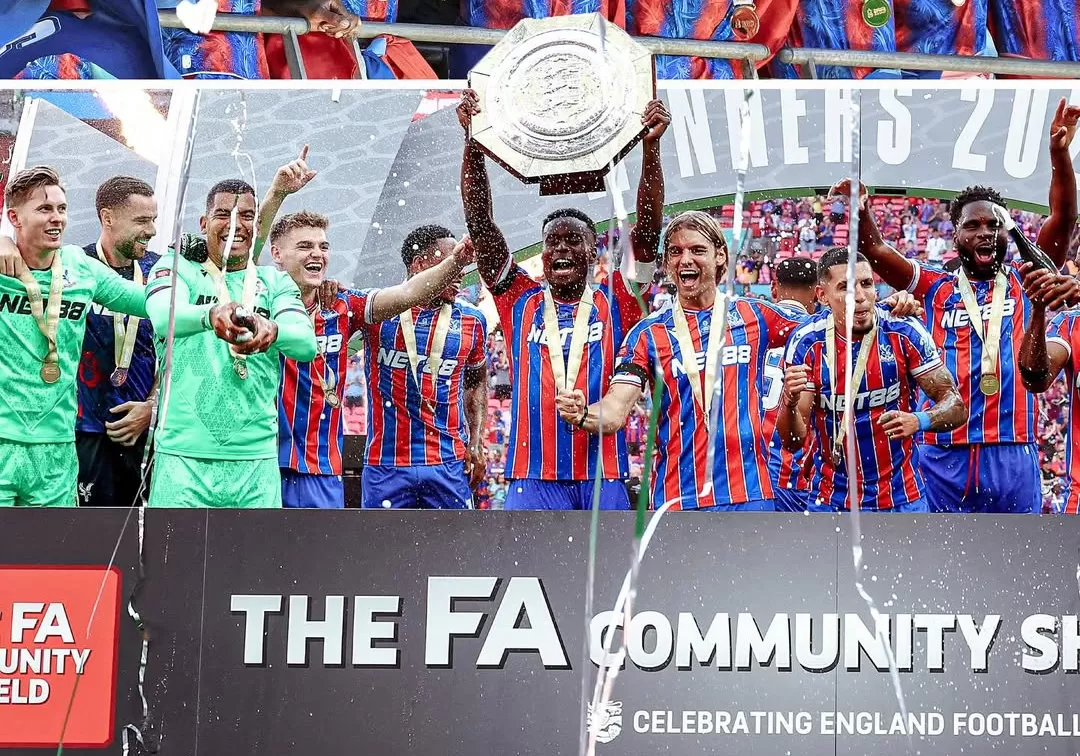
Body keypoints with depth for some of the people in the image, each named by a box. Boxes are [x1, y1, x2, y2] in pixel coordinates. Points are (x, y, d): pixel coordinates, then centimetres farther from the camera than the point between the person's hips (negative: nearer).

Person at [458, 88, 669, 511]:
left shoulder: (616, 303, 9)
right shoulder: (520, 302, 11)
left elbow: (648, 228, 0)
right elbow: (479, 224, 5)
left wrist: (651, 147, -10)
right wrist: (472, 142, -3)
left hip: (602, 479, 0)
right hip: (533, 479, 0)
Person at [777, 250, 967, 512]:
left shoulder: (905, 332, -10)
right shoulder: (807, 343, -9)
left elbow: (955, 406, -7)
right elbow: (793, 441, -8)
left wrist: (918, 421, -28)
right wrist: (790, 401, -29)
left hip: (902, 499, 0)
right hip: (831, 503, 0)